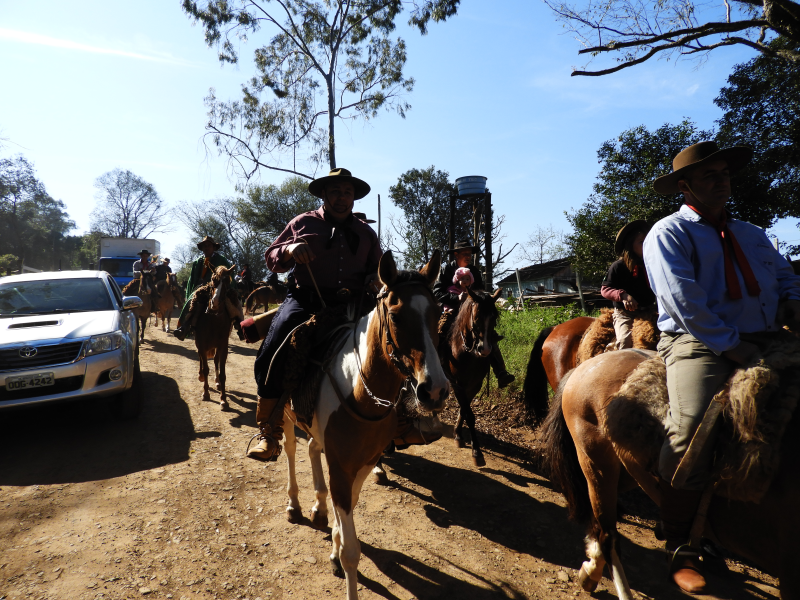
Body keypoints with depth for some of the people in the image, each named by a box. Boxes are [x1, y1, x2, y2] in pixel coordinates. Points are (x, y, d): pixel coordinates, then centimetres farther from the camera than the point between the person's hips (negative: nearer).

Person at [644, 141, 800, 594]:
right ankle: (682, 550, -11)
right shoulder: (669, 233, 3)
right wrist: (730, 345, -14)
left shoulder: (752, 234, 27)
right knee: (692, 431, -27)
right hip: (699, 344, -7)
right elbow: (683, 299, -10)